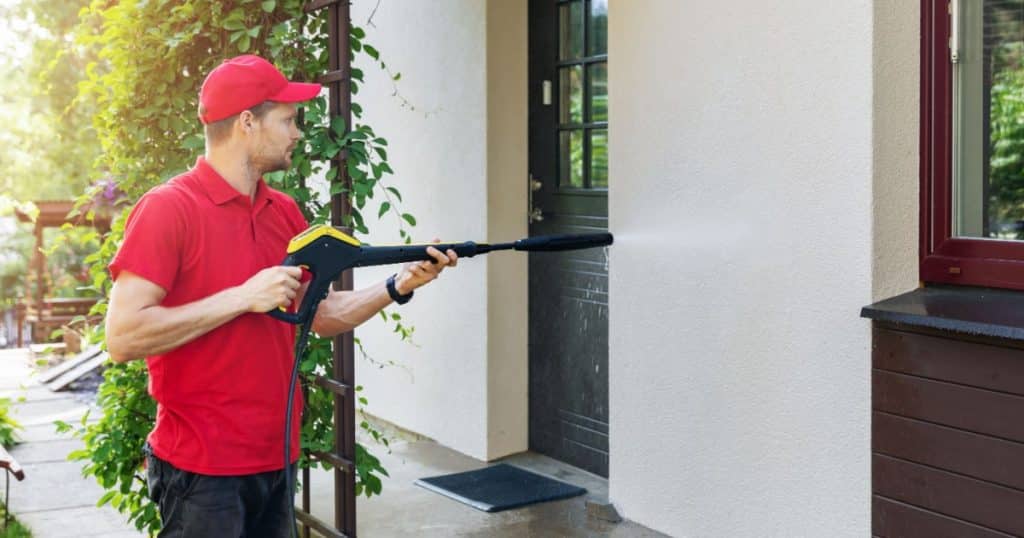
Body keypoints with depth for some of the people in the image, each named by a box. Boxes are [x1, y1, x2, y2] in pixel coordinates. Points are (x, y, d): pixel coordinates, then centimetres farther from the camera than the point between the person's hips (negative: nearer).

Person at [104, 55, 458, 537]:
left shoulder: (285, 212, 8)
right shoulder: (168, 209, -14)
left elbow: (323, 315, 13)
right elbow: (122, 338, -20)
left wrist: (398, 286, -2)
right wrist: (242, 297, -21)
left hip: (276, 458, 7)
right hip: (202, 466, -7)